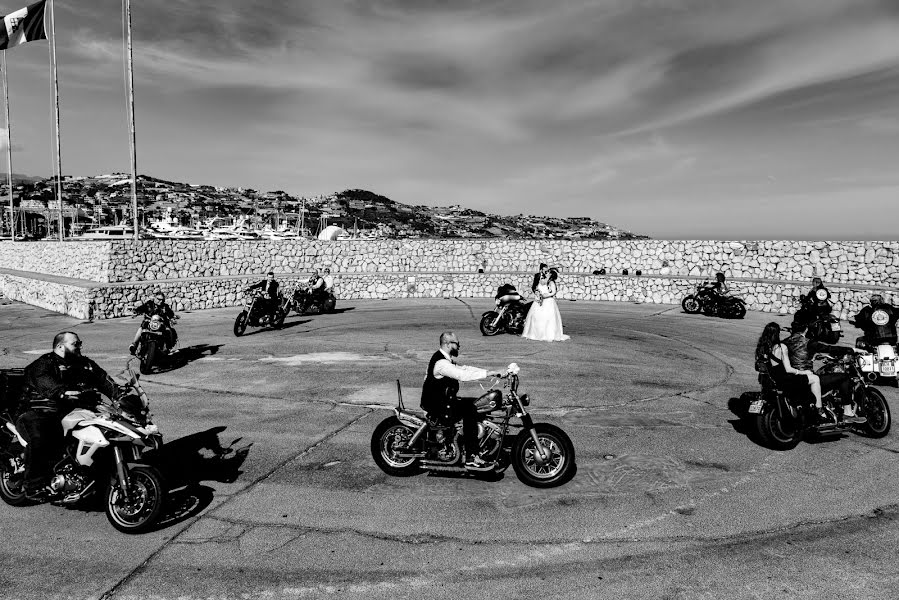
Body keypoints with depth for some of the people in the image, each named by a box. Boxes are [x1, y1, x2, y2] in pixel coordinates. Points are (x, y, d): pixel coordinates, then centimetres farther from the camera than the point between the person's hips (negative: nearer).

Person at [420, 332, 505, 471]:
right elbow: (463, 375, -32)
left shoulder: (446, 360, 12)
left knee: (476, 403, 12)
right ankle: (471, 459, -22)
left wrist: (491, 373, -1)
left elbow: (464, 369, 9)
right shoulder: (441, 363, -21)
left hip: (444, 401, 11)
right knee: (469, 409, -21)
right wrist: (489, 373, -30)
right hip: (438, 406, -11)